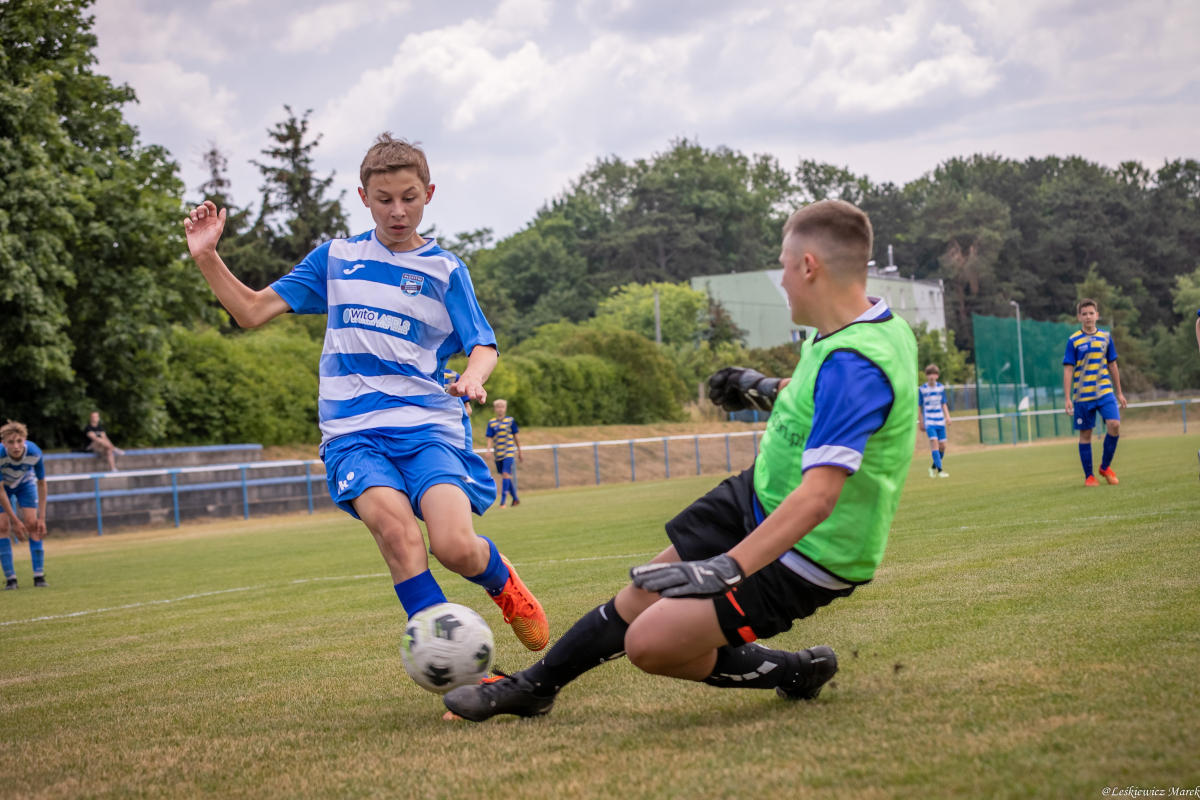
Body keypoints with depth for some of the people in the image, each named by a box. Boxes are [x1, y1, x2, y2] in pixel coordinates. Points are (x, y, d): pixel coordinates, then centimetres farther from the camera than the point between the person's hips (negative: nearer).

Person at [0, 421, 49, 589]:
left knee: (32, 524, -11)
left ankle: (39, 576, -6)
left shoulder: (35, 453, -34)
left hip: (25, 484, 1)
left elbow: (41, 483, -17)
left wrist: (42, 518, -17)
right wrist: (15, 520, -26)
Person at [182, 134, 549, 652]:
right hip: (353, 430, 1)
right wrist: (207, 258, 1)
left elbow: (482, 347, 4)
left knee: (455, 547, -22)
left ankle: (502, 581, 15)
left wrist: (473, 376, -19)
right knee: (394, 527, -30)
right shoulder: (334, 259, 14)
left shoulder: (444, 271, 10)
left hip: (428, 424, -1)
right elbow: (252, 311, 14)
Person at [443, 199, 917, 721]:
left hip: (803, 556, -10)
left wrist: (727, 568, -39)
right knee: (642, 597, 14)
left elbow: (817, 496, -36)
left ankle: (790, 673, 5)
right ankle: (532, 687, 31)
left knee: (649, 643, -13)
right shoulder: (876, 323, 0)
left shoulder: (855, 365, -31)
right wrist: (771, 391, 27)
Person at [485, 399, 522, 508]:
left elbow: (515, 437, 10)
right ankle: (515, 498, 23)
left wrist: (519, 452, 14)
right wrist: (489, 450, -14)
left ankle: (502, 501, -19)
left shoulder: (510, 420, 3)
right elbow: (490, 438, 2)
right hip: (497, 454, 3)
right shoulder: (491, 422, 5)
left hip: (508, 452, -3)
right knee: (506, 476, 9)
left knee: (506, 474, -16)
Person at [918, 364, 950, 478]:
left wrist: (947, 417, 1)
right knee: (934, 442, -18)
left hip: (940, 421, 4)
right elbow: (919, 407, 1)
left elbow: (944, 404, 12)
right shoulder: (922, 389, -5)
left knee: (942, 446, 4)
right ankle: (939, 470, -18)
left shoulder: (941, 388, 4)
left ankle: (934, 467, 25)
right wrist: (921, 422, 1)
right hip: (929, 421, -4)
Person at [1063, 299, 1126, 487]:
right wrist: (1068, 398, -8)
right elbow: (1068, 370, -3)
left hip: (1105, 391, 2)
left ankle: (1105, 466, 3)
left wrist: (1119, 393, 15)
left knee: (1114, 424, -16)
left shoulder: (1106, 337, 7)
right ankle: (1089, 476, 14)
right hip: (1082, 395, -2)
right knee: (1085, 434, 3)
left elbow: (1112, 365, 14)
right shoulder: (1074, 341, -2)